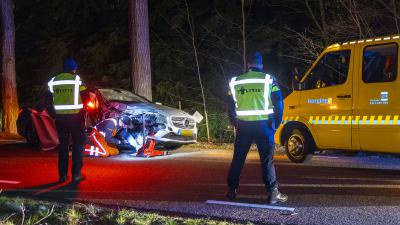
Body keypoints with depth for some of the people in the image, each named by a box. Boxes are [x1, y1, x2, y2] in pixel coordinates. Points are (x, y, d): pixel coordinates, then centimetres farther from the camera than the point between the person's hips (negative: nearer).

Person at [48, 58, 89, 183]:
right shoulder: (76, 79, -7)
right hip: (75, 116, -4)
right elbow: (85, 96, -5)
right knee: (78, 145, 6)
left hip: (60, 117, 4)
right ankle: (76, 174, 0)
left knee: (63, 145, 13)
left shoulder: (54, 81, 5)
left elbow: (49, 99, 10)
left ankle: (62, 174, 13)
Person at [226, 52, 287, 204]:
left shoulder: (236, 82, 6)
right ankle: (273, 193, 0)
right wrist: (276, 123, 5)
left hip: (243, 126, 3)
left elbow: (230, 105, 11)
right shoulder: (268, 80, -4)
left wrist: (235, 123, 20)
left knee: (238, 159, 13)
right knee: (267, 160, 2)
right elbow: (278, 103, -5)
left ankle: (232, 190, 19)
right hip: (263, 125, -2)